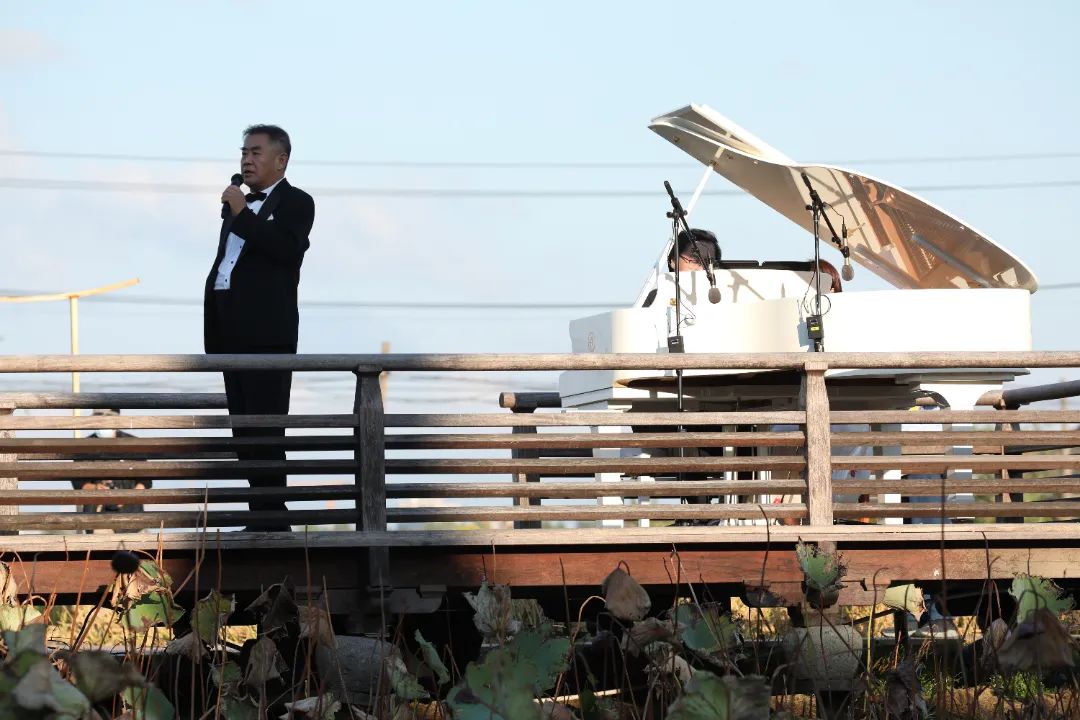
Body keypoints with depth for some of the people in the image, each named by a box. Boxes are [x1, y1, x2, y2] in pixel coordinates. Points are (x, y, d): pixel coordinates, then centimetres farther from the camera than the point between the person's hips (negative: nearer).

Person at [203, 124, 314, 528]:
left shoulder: (296, 203, -1)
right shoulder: (237, 205, 22)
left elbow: (287, 247, -19)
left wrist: (241, 214, -15)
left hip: (267, 332, -8)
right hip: (232, 332, 8)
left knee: (265, 428, -11)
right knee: (244, 430, 8)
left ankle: (272, 519, -12)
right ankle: (261, 515, 12)